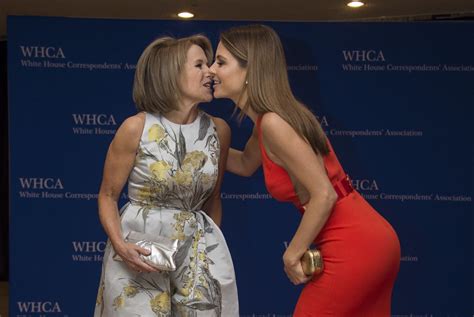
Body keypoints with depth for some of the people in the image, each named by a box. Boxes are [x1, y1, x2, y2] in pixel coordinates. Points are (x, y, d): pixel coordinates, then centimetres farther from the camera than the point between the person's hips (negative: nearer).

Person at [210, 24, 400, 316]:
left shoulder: (273, 122, -18)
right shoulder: (267, 118, 9)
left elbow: (324, 195, -21)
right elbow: (246, 165, 29)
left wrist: (292, 255, -11)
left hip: (353, 248, -9)